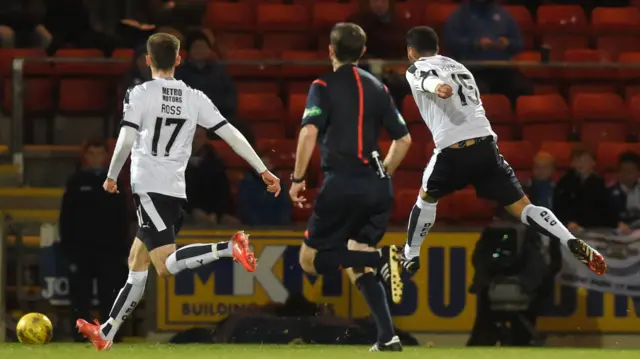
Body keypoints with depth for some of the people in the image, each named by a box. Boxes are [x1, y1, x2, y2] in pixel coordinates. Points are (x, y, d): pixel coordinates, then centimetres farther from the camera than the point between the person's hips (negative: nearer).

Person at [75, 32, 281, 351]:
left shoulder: (140, 94, -4)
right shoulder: (195, 98, 9)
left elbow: (125, 142, -13)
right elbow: (231, 134, 4)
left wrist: (111, 177, 3)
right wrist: (264, 171, 7)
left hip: (149, 187, -7)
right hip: (177, 192, 7)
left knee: (166, 265, -16)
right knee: (136, 265, 15)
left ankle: (230, 248, -35)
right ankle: (106, 334, 20)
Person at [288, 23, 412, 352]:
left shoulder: (324, 87, -1)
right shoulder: (377, 88, 14)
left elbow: (309, 132, -15)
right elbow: (403, 140, 16)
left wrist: (297, 179, -8)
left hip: (342, 183, -6)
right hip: (377, 187, 6)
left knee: (310, 259, 3)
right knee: (357, 265, 16)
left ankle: (382, 257, -21)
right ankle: (387, 337, -1)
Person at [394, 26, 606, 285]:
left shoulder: (416, 70, 10)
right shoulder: (458, 67, 30)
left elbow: (429, 80, -16)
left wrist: (437, 88, -38)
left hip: (453, 150, -4)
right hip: (486, 144, 4)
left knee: (427, 198, 24)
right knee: (522, 207, 0)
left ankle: (410, 258, 33)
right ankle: (575, 245, -17)